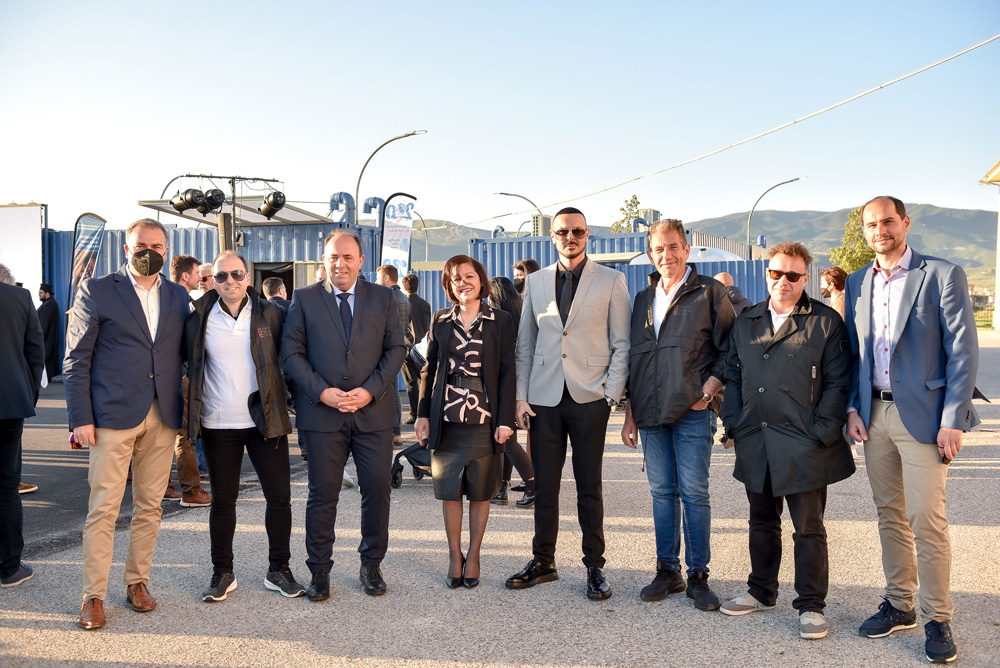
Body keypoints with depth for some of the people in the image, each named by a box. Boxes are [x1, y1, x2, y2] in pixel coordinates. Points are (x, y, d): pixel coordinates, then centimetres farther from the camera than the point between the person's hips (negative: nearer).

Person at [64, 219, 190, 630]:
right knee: (103, 509, -1)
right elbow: (76, 360, -1)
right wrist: (81, 418, -7)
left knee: (150, 506, 10)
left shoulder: (177, 295, 12)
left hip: (163, 418, 4)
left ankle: (137, 581, 23)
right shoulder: (96, 291, 1)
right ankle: (93, 595, 9)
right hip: (113, 415, -3)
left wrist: (186, 411, 4)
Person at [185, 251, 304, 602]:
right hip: (218, 425, 0)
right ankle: (222, 573, 23)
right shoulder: (200, 319, 3)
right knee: (223, 500, 9)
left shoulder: (271, 314, 1)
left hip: (264, 421, 0)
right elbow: (190, 364, 12)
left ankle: (278, 570, 19)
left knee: (279, 496, 3)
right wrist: (195, 409, 6)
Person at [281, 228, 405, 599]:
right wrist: (322, 391, -11)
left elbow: (396, 347, 4)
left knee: (377, 490, 5)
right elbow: (292, 352, 1)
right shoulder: (304, 299, 5)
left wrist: (370, 390, -9)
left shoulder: (382, 297, 7)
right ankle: (320, 570, 20)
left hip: (373, 412, 1)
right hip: (323, 412, -1)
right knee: (322, 495, 4)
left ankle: (372, 565, 23)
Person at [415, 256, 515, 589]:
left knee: (480, 492, 6)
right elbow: (429, 369, 11)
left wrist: (505, 420, -6)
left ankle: (473, 555, 20)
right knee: (449, 489, 6)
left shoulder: (500, 321, 2)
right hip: (446, 419, 2)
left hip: (484, 420, -2)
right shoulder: (441, 321, 8)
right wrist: (422, 413, 5)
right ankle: (454, 556, 19)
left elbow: (507, 373, 0)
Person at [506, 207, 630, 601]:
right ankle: (543, 562, 23)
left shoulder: (611, 281, 3)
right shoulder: (536, 282, 12)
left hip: (589, 398, -2)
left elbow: (622, 344, 2)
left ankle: (595, 567, 18)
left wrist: (611, 394, -8)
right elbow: (525, 344, 12)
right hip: (544, 398, 3)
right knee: (544, 486, 9)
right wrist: (521, 396, 4)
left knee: (589, 487, 5)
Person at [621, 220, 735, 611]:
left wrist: (709, 388, -11)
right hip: (650, 413, 5)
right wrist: (630, 414, 13)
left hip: (692, 412, -4)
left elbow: (731, 347, -1)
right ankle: (667, 572, 18)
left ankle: (698, 576, 9)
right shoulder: (644, 300, 15)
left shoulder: (710, 292, 1)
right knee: (662, 492, 9)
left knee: (694, 493, -1)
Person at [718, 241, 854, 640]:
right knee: (762, 522, 17)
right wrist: (733, 423, 5)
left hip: (803, 447, -4)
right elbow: (733, 376, 15)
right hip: (755, 444, 5)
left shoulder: (826, 322, -1)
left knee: (808, 528, 4)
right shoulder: (745, 322, 12)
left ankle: (811, 605, 16)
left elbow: (837, 382, -4)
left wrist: (821, 432, -11)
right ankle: (762, 592, 31)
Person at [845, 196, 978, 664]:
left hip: (922, 416, -5)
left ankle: (937, 618, 10)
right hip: (875, 415, 5)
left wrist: (953, 420, -12)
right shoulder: (857, 283, 11)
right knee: (890, 515, 13)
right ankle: (899, 604, 26)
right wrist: (853, 407, 5)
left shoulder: (943, 275, -5)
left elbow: (963, 352, -7)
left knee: (926, 520, -4)